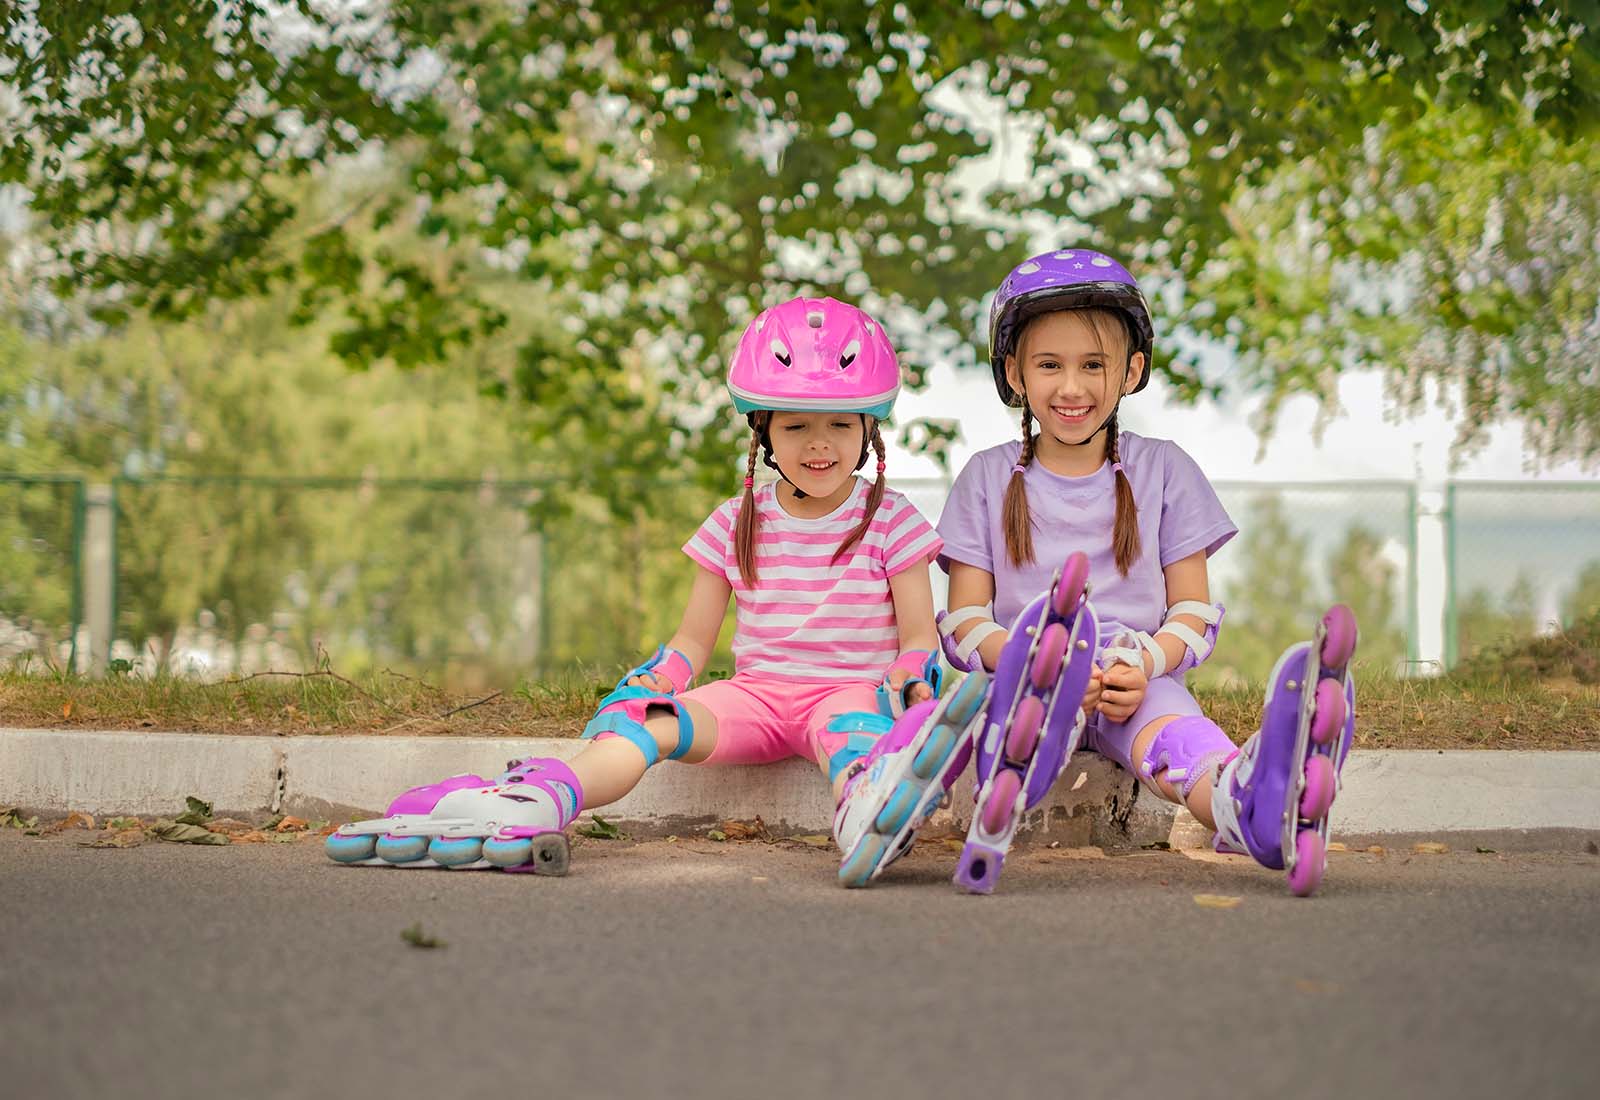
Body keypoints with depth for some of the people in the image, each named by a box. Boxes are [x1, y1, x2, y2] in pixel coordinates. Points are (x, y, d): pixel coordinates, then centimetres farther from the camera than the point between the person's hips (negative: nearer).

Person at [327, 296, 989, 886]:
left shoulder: (890, 521, 4)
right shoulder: (737, 524, 12)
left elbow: (920, 637, 4)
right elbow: (693, 636, 14)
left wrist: (905, 684, -18)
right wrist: (654, 680, -6)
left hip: (850, 689, -3)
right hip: (756, 691, 3)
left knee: (849, 724, -40)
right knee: (648, 720, -26)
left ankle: (869, 815, -77)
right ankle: (540, 803, -54)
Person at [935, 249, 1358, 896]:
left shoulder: (1162, 470, 13)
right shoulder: (989, 479, 12)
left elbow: (1195, 611, 10)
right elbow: (965, 621, 6)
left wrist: (1146, 664, -13)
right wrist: (1043, 666, -15)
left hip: (1138, 684, 0)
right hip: (1024, 679, 0)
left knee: (1165, 721, -37)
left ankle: (1245, 803, -73)